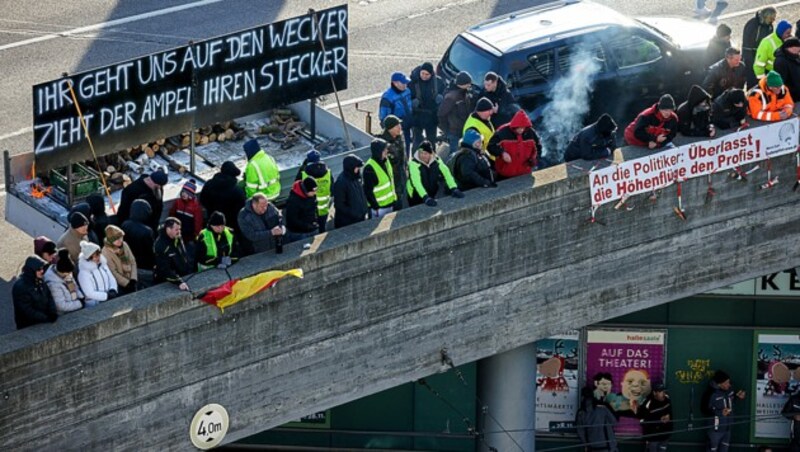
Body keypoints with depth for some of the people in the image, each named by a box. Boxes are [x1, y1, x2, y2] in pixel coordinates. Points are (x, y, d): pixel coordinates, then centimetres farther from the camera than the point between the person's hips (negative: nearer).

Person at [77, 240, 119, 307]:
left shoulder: (103, 265, 8)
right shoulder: (83, 273, -14)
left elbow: (112, 279, 15)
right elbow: (90, 293, -15)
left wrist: (113, 290, -6)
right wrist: (107, 296, -17)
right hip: (94, 304, -7)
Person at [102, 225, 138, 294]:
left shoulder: (124, 245, 2)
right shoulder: (106, 252, -15)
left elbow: (133, 262, 5)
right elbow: (113, 272, -15)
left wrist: (133, 279, -8)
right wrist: (127, 283, -16)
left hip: (130, 281, 5)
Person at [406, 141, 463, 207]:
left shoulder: (436, 160, -10)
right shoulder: (414, 163, -24)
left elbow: (446, 173, -12)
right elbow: (416, 182, -35)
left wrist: (454, 189, -26)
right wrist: (425, 198, -46)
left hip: (431, 196, 4)